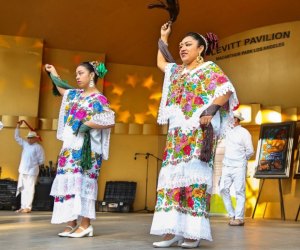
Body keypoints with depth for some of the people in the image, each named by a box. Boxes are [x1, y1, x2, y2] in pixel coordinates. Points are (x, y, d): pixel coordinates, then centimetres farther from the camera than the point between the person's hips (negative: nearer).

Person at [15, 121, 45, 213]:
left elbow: (41, 160, -6)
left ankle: (28, 207, -4)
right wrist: (18, 127, 15)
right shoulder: (25, 144, 12)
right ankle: (23, 206, 15)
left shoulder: (38, 147, -6)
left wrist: (34, 164, 2)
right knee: (23, 189, 9)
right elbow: (17, 137, 20)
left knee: (30, 189, -6)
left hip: (31, 171, -7)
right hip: (23, 170, 7)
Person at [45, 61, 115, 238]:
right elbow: (62, 89, 39)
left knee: (81, 180, -13)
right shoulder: (76, 95, 17)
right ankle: (71, 223, 5)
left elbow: (110, 122, -15)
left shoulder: (99, 99, -5)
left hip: (85, 148, -7)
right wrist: (53, 73, 45)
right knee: (68, 181, 2)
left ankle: (85, 224, -10)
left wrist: (87, 124, -16)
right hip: (70, 145, 7)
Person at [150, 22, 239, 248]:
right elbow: (160, 63, 41)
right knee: (172, 176, -3)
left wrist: (211, 110, -21)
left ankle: (194, 232, -11)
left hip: (198, 132, -6)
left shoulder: (210, 68, 4)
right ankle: (172, 230, -2)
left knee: (194, 177, -13)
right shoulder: (177, 71, 24)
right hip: (177, 133, 7)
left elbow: (227, 91, -8)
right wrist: (163, 38, 40)